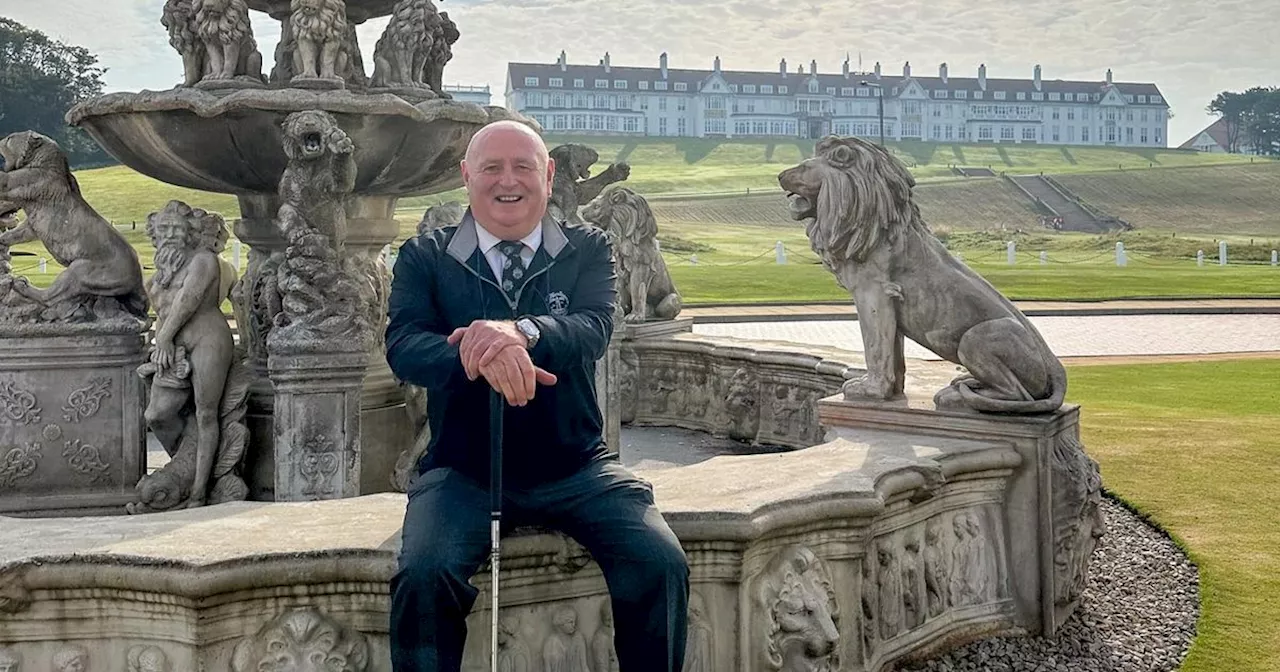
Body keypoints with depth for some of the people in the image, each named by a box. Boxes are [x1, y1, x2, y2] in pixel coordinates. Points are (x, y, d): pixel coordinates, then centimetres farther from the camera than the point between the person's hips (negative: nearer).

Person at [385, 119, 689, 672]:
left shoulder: (587, 250, 6)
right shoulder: (425, 257, 5)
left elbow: (594, 330, -13)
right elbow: (403, 346, -11)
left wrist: (520, 332, -36)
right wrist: (482, 358, -33)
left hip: (576, 468, 1)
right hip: (463, 472, 0)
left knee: (662, 564, -19)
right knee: (422, 575, -26)